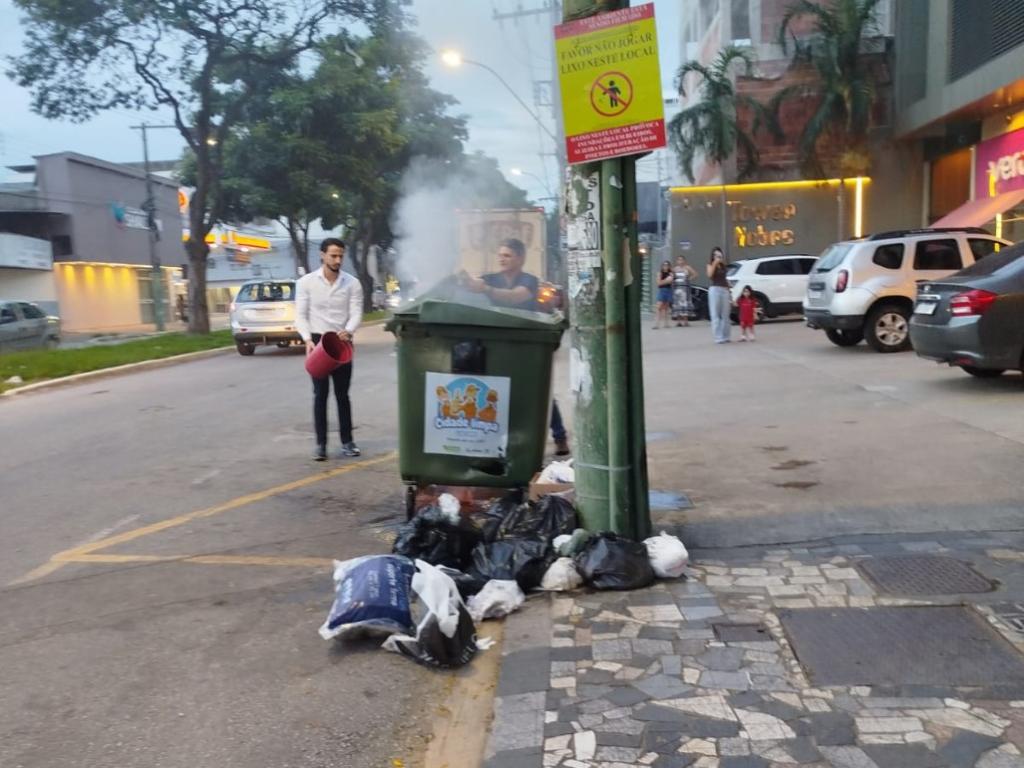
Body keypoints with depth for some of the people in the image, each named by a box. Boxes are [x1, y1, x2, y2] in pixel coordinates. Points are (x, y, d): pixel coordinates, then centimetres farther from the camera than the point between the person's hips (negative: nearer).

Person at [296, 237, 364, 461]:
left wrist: (348, 331, -29)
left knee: (342, 394, 7)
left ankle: (347, 440, 15)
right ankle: (321, 443, 6)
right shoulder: (306, 282, -3)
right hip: (317, 341, -1)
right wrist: (308, 339, -20)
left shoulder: (352, 283, -1)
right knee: (320, 394, 1)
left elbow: (356, 313, -7)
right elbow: (301, 315, -4)